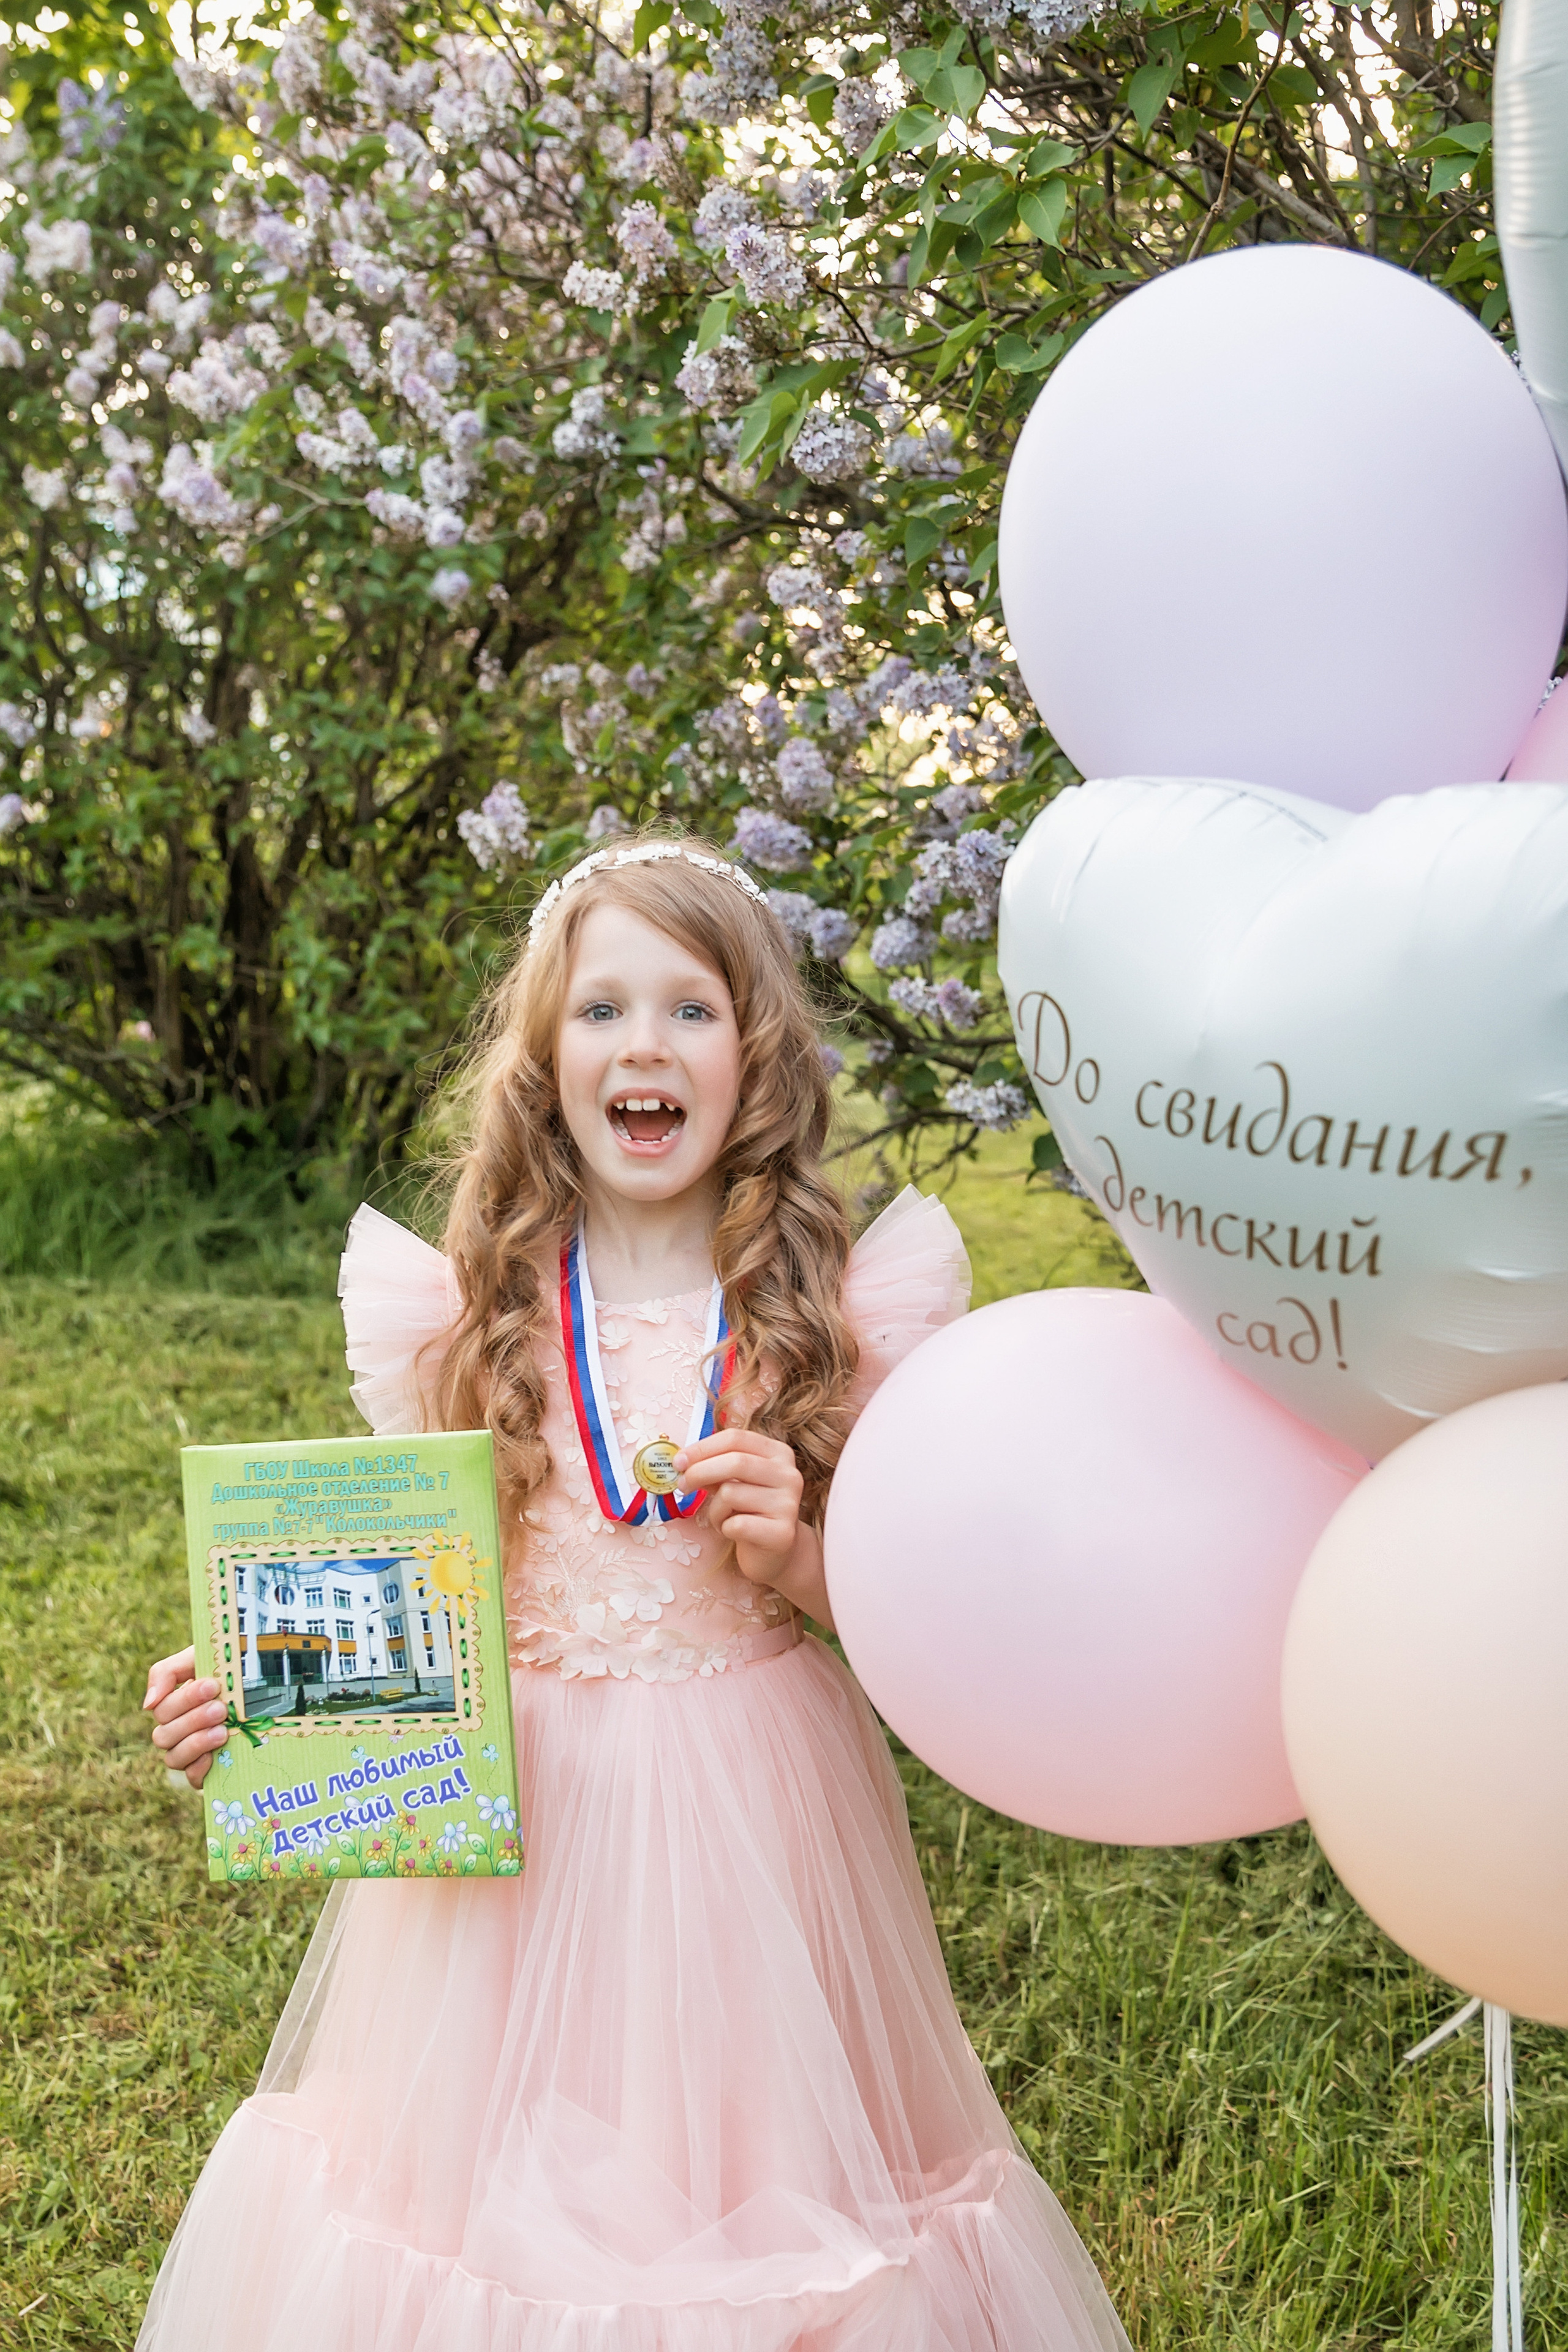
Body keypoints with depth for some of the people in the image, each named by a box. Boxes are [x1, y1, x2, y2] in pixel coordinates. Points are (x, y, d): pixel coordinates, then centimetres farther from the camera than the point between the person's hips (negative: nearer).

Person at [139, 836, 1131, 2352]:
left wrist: (796, 1556, -16)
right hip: (515, 1811, 1)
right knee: (500, 2177, 12)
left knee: (742, 2145, 11)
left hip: (752, 1810, 0)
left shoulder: (821, 1312, -5)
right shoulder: (474, 1315, -3)